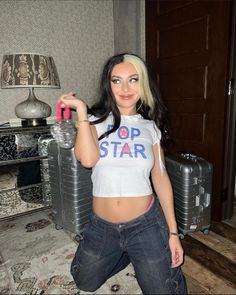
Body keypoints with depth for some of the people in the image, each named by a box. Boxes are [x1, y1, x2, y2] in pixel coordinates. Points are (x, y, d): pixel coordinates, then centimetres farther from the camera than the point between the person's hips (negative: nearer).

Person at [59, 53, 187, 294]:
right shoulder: (95, 120, -4)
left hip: (146, 224, -1)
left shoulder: (151, 127, -1)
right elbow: (87, 159, -23)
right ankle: (125, 254, 45)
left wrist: (173, 232, -1)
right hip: (101, 226, 2)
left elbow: (161, 179, 0)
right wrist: (81, 109, -16)